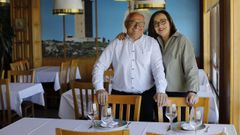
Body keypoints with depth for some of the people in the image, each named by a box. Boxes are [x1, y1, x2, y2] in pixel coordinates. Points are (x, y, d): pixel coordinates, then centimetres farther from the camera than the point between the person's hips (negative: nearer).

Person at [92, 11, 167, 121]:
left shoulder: (151, 43, 3)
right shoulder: (116, 44, 5)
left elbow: (158, 68, -5)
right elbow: (99, 66, 4)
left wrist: (160, 91, -19)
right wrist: (99, 88, -8)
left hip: (146, 96, 0)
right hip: (120, 95, 1)